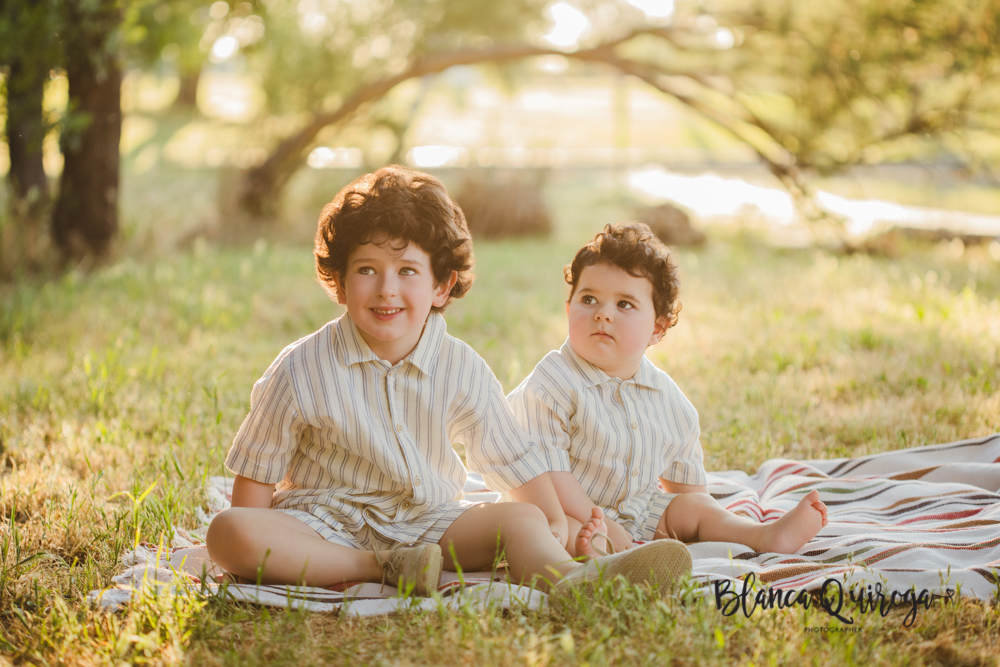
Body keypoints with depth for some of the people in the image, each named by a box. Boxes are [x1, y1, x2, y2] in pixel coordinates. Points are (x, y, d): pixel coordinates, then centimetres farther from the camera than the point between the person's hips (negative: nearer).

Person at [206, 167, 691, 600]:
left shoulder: (462, 371, -3)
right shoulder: (302, 371, -10)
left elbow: (512, 459, 7)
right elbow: (256, 474, -1)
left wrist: (555, 524, 2)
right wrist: (261, 555, -9)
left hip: (425, 519, 2)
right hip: (327, 519, -2)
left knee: (519, 520, -21)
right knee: (227, 534, -29)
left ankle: (563, 579, -53)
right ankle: (376, 568, -31)